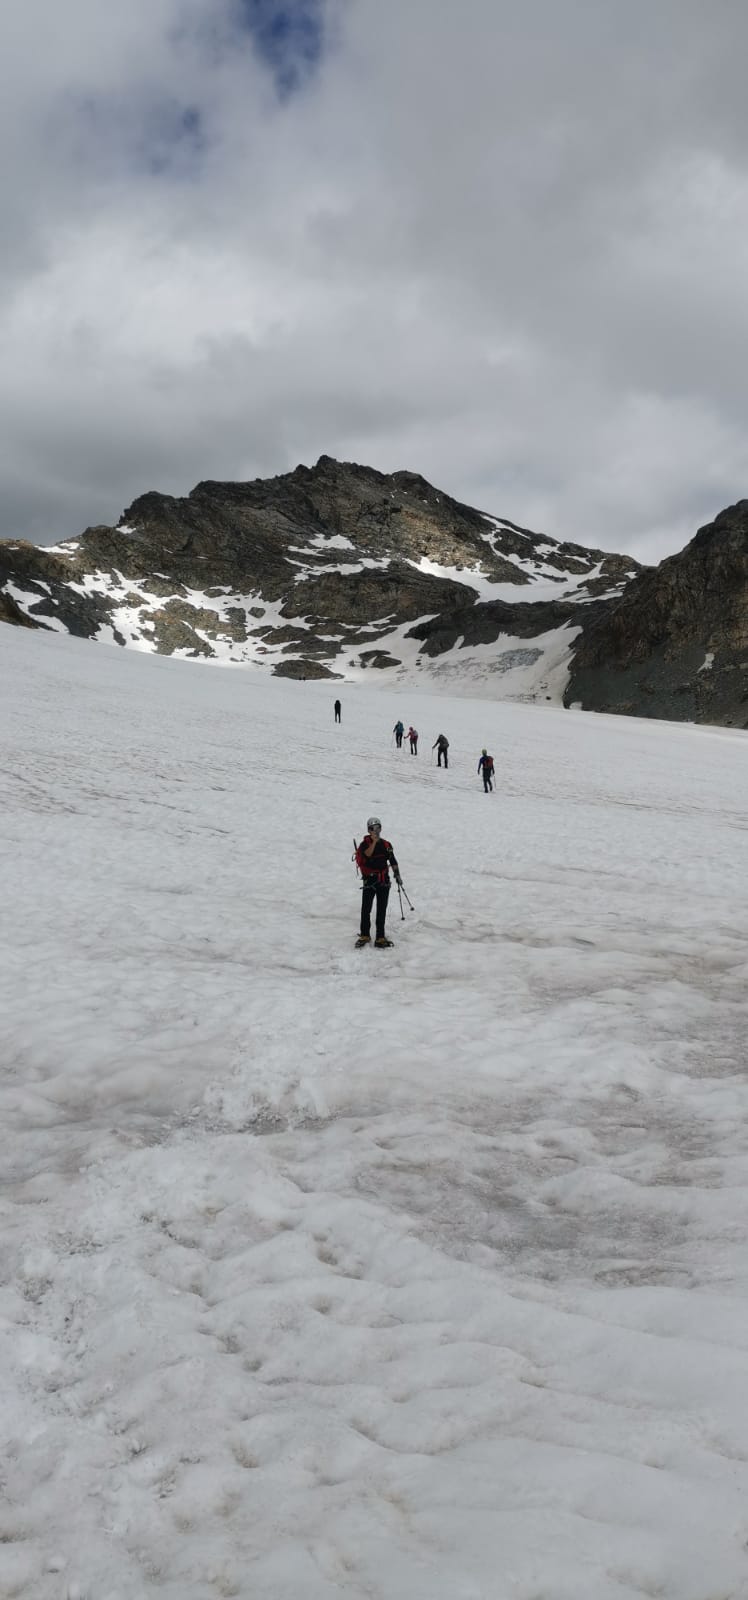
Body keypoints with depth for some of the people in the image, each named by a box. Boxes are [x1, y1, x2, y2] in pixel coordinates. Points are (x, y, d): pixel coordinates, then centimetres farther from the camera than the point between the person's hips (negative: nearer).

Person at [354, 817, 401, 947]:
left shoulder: (386, 844, 8)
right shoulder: (364, 844, -3)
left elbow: (393, 861, 12)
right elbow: (367, 855, -24)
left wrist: (397, 873, 2)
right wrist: (374, 841, -26)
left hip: (384, 881, 3)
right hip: (369, 880, -3)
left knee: (382, 910, 5)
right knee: (366, 909, -1)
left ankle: (380, 937, 10)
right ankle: (364, 935, 13)